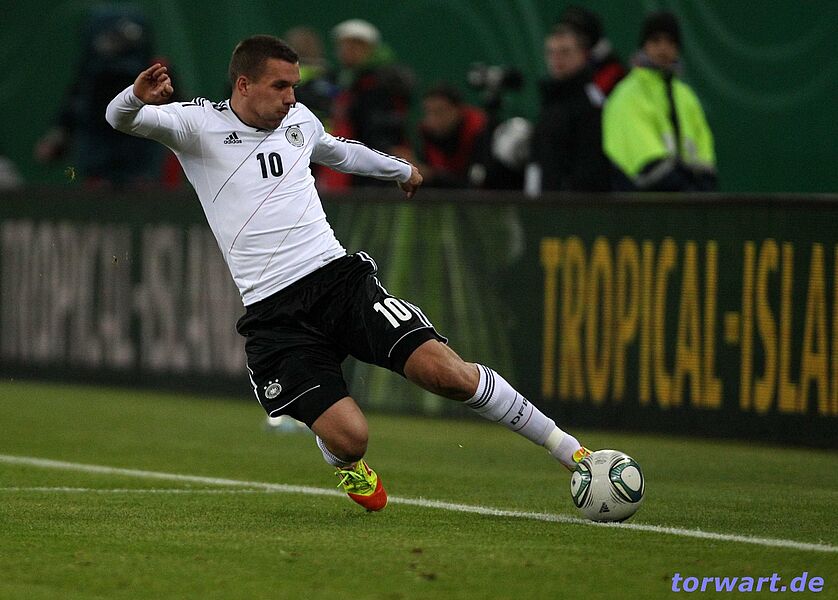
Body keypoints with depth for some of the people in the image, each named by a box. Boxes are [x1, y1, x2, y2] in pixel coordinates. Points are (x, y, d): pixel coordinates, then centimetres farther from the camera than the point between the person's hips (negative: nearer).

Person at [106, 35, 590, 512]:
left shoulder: (300, 120, 16)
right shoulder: (200, 124, 1)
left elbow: (341, 152, 38)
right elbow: (121, 119, -12)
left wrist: (401, 169, 56)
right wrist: (138, 97, -37)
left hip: (339, 276, 4)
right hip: (273, 313, -4)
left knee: (444, 370, -17)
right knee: (349, 438, -19)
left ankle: (567, 448, -5)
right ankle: (346, 463, 21)